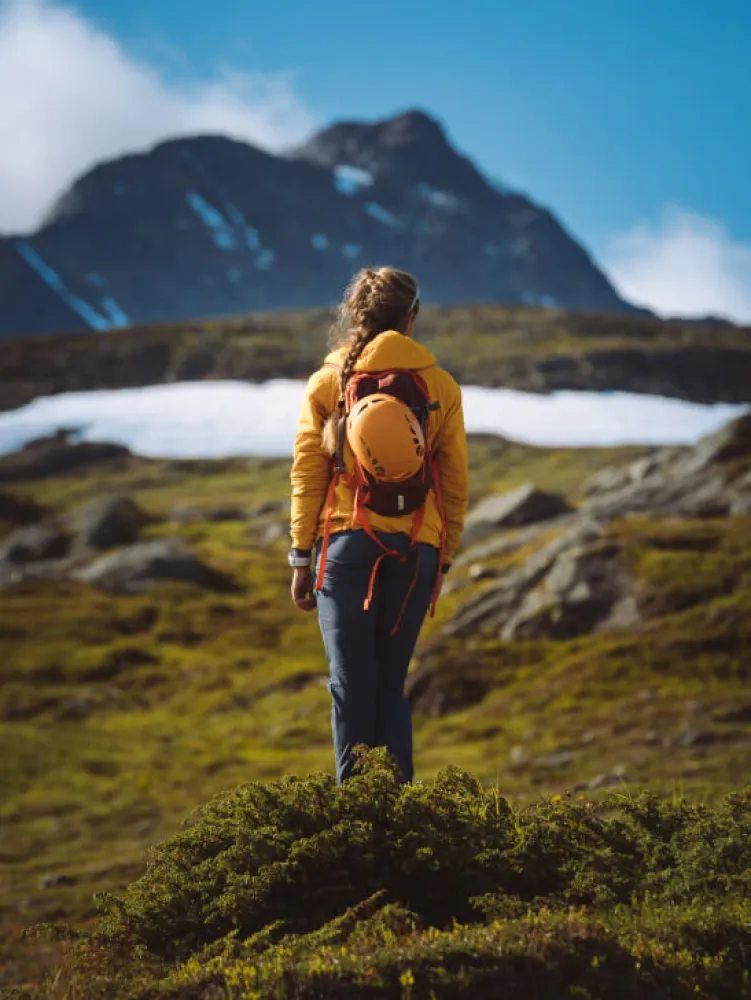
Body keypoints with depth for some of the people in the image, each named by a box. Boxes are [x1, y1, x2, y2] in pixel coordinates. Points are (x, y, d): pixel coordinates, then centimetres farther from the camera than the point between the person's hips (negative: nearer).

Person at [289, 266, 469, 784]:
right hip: (416, 548, 1)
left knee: (351, 683, 2)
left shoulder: (328, 381, 4)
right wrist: (442, 562, 14)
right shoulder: (440, 386, 5)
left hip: (345, 545, -1)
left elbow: (308, 476, 2)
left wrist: (302, 556, 7)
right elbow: (456, 485, 6)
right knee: (391, 684, 10)